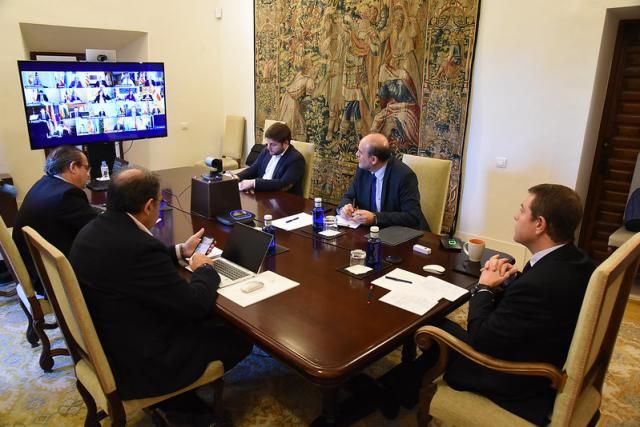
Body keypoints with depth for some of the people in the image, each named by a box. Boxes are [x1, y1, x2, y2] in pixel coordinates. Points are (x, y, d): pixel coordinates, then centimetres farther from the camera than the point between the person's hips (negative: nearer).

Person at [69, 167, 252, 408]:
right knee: (239, 336, 6)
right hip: (137, 364, -9)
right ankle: (179, 397, 25)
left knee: (208, 319, 20)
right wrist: (204, 269, -6)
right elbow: (195, 305, -24)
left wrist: (180, 251, 18)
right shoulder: (140, 246, -32)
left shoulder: (92, 231, -3)